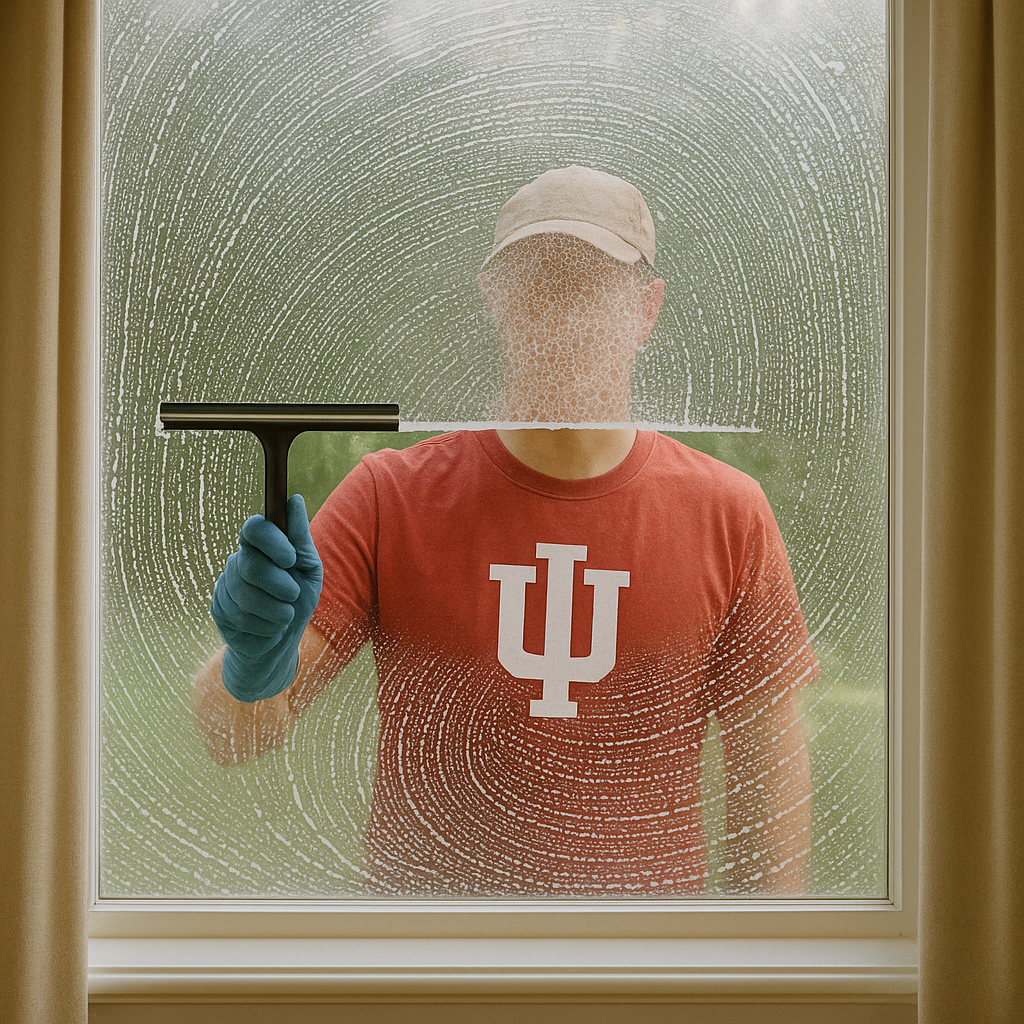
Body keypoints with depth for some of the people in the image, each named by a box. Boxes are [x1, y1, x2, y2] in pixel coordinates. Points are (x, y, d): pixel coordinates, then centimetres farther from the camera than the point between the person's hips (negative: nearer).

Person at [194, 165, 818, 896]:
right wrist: (253, 667, -34)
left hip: (651, 886, 1)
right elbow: (235, 736, -14)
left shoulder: (727, 514, -7)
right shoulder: (391, 497, -9)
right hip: (422, 893, 0)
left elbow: (769, 765, -1)